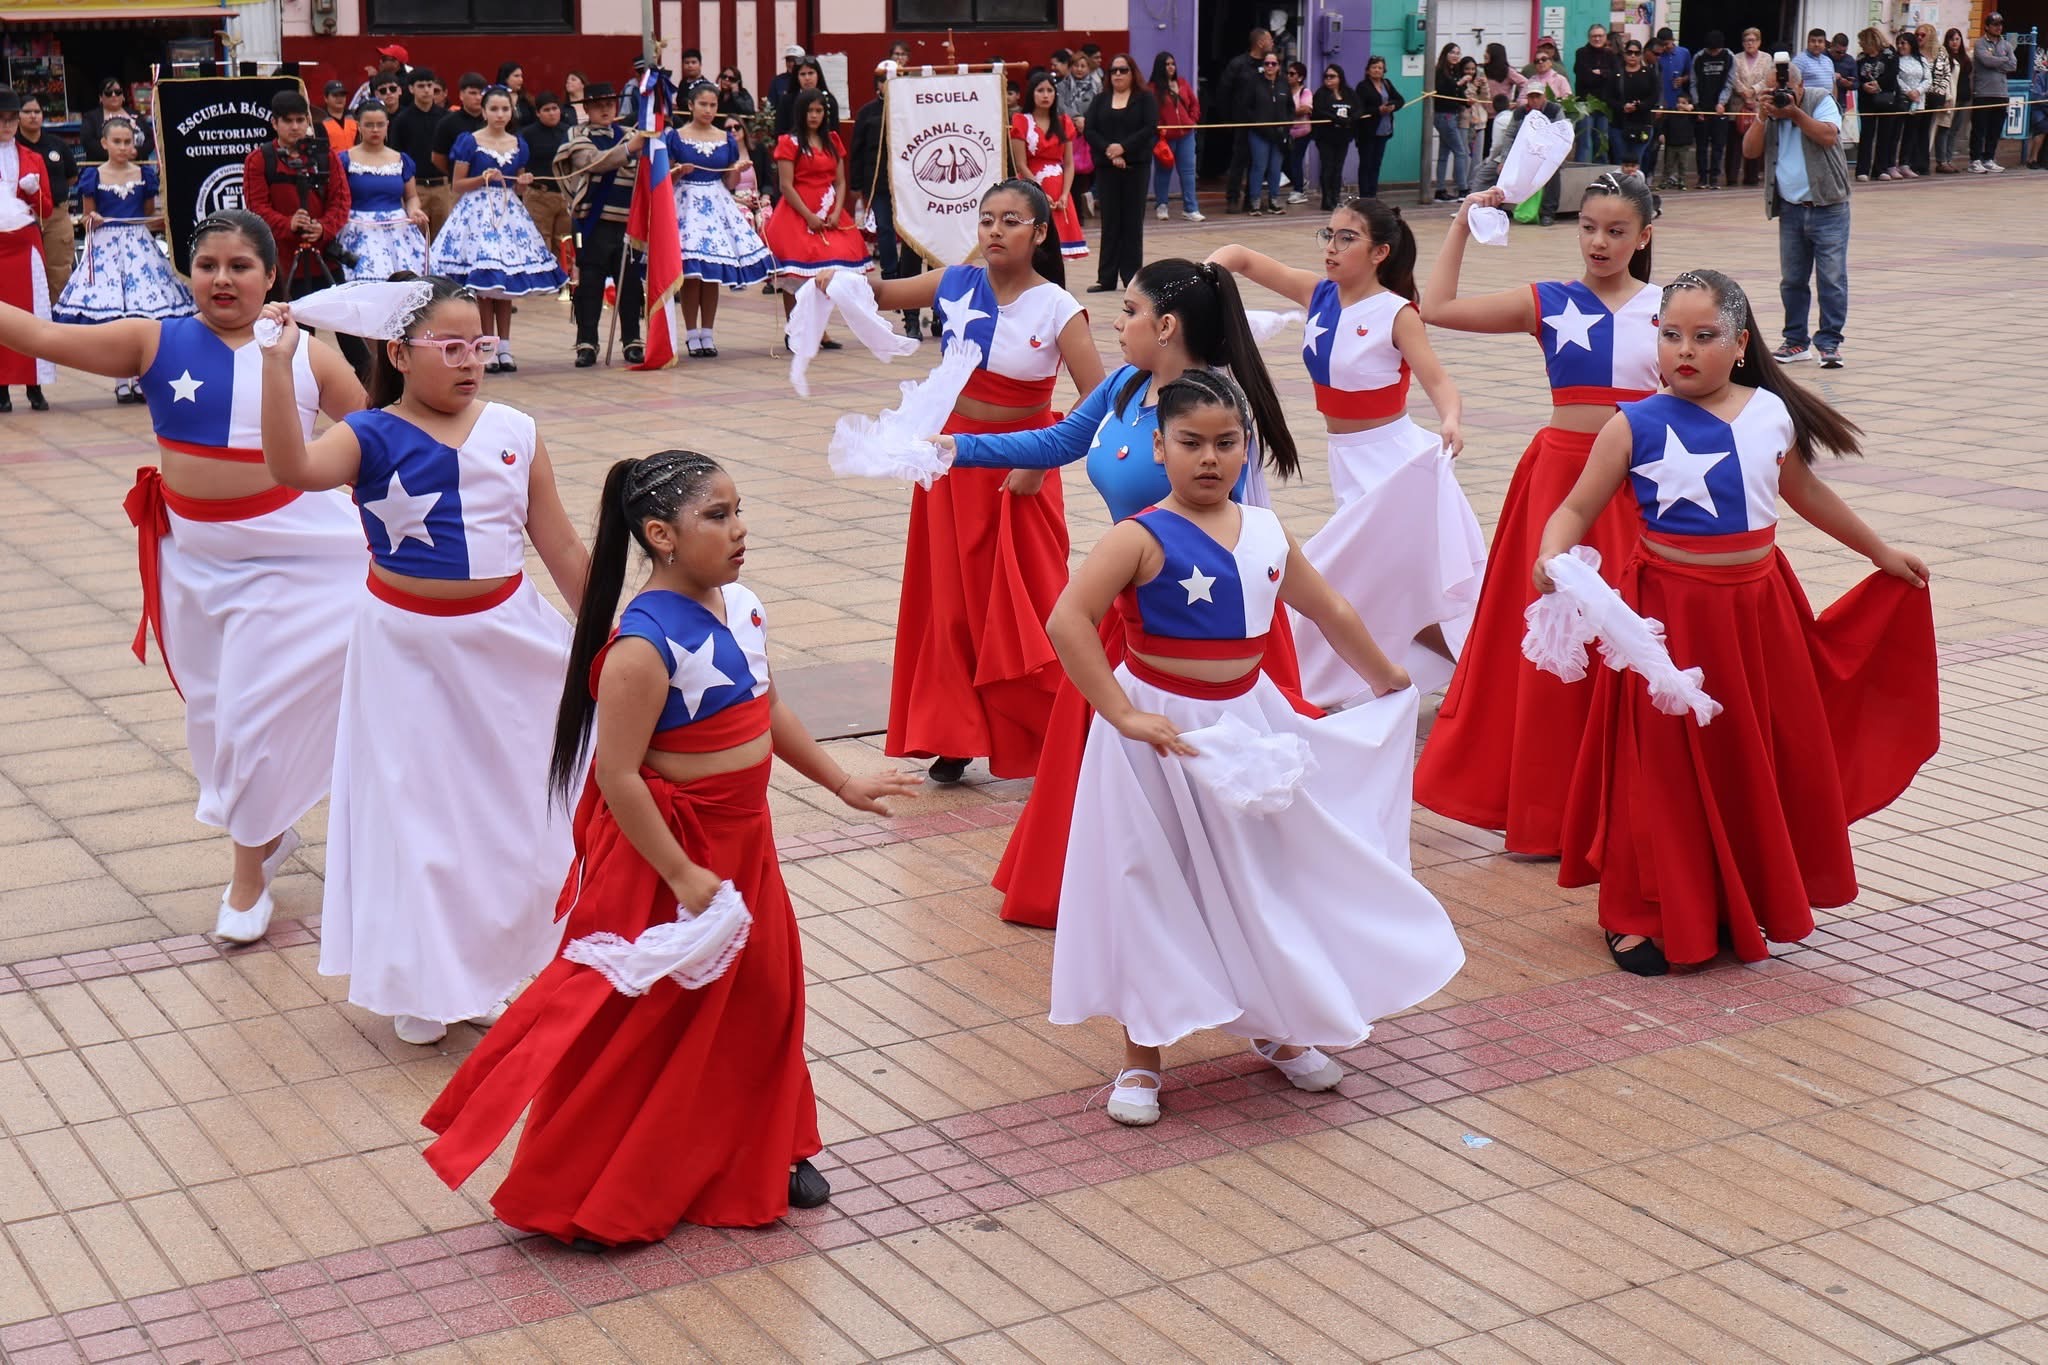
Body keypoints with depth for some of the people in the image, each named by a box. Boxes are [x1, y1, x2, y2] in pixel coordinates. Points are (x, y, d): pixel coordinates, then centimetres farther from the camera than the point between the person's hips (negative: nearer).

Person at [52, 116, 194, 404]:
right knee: (112, 317, -4)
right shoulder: (93, 177, 3)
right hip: (106, 247, -1)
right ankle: (122, 379, 5)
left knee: (144, 316, -5)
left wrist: (164, 219, -5)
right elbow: (87, 218, 9)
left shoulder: (145, 175, 8)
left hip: (140, 246, 1)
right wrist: (91, 222, -13)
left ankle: (141, 377, 4)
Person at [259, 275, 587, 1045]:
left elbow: (561, 549, 5)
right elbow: (291, 468, -31)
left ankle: (489, 968, 31)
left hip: (505, 639, 3)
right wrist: (279, 362, -37)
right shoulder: (373, 438, -9)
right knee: (416, 808, 5)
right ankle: (420, 987, 20)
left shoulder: (514, 433, 0)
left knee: (508, 803, 12)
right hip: (409, 645, -3)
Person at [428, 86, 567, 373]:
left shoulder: (518, 145, 12)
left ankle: (505, 347, 8)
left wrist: (523, 183, -2)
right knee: (483, 284, -8)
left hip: (509, 213, 4)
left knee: (506, 285, 3)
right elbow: (457, 185, -1)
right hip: (477, 211, -4)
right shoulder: (469, 142, -1)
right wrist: (483, 179, -15)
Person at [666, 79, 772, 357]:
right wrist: (679, 172, -17)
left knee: (713, 275, 2)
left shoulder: (727, 139, 9)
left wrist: (737, 171, -7)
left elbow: (730, 183, 13)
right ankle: (692, 334, 1)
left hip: (718, 205, 3)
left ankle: (708, 332, 10)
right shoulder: (676, 137, 1)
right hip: (686, 203, -3)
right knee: (690, 273, -7)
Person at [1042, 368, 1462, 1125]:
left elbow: (1332, 613, 17)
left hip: (1247, 718, 6)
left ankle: (1275, 1030, 35)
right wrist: (1123, 715, -31)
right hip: (1163, 728, -6)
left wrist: (1387, 681, 28)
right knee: (1153, 889, 5)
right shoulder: (1143, 538, -17)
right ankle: (1142, 1056, 20)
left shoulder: (1266, 533, 2)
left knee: (1269, 877, 14)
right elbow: (1067, 622, -29)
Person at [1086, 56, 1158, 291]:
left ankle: (1132, 276, 4)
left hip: (1136, 165, -2)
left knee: (1132, 221, 0)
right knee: (1110, 221, 3)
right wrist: (1108, 150, -14)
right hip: (1106, 166, 2)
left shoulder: (1145, 99, 4)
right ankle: (1107, 278, 5)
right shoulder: (1100, 100, 12)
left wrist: (1123, 147, -18)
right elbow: (1089, 131, 1)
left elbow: (1150, 129, -9)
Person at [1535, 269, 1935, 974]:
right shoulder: (1635, 427, -8)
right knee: (1666, 766, 1)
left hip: (1758, 606, 4)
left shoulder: (1771, 413, 3)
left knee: (1759, 760, 12)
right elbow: (1577, 507, -7)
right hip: (1671, 611, -4)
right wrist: (1551, 557, -28)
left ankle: (1746, 903, 29)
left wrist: (1880, 552, 28)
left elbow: (1805, 491, 19)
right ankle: (1643, 914, 14)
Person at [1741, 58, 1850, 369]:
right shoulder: (1771, 112, 10)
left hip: (1827, 207, -4)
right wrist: (1762, 116, -13)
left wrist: (1795, 113, -20)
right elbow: (1750, 151, -1)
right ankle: (1796, 341, 18)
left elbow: (1828, 137, -18)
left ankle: (1829, 342, -2)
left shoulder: (1821, 101, -1)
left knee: (1832, 278, -6)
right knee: (1791, 280, 8)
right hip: (1790, 209, 4)